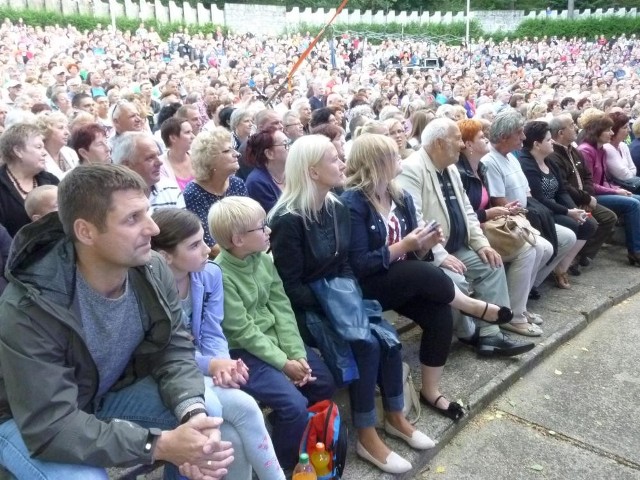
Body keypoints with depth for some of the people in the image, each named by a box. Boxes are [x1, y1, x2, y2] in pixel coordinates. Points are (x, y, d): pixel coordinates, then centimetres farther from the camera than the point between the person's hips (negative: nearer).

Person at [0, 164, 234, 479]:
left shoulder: (153, 271, -17)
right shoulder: (28, 311, -34)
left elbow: (173, 350, -13)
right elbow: (50, 426, -35)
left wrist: (193, 412, -34)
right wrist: (160, 445, -41)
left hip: (111, 392, 5)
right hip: (29, 421, -4)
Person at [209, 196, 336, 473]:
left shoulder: (265, 260, 0)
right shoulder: (220, 276, -22)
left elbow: (282, 309, -1)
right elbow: (243, 332, -20)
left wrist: (296, 354, -10)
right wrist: (283, 362, -18)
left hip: (273, 340, 8)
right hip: (241, 352, -8)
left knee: (324, 384, 7)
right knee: (295, 404, -19)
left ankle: (284, 425, 30)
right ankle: (283, 465, 8)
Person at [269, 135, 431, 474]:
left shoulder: (338, 209, 5)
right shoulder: (287, 220, -19)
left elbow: (344, 264, 11)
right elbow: (290, 286, -19)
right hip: (306, 308, -7)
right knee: (366, 344, -23)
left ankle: (395, 417, 8)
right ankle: (366, 436, -7)